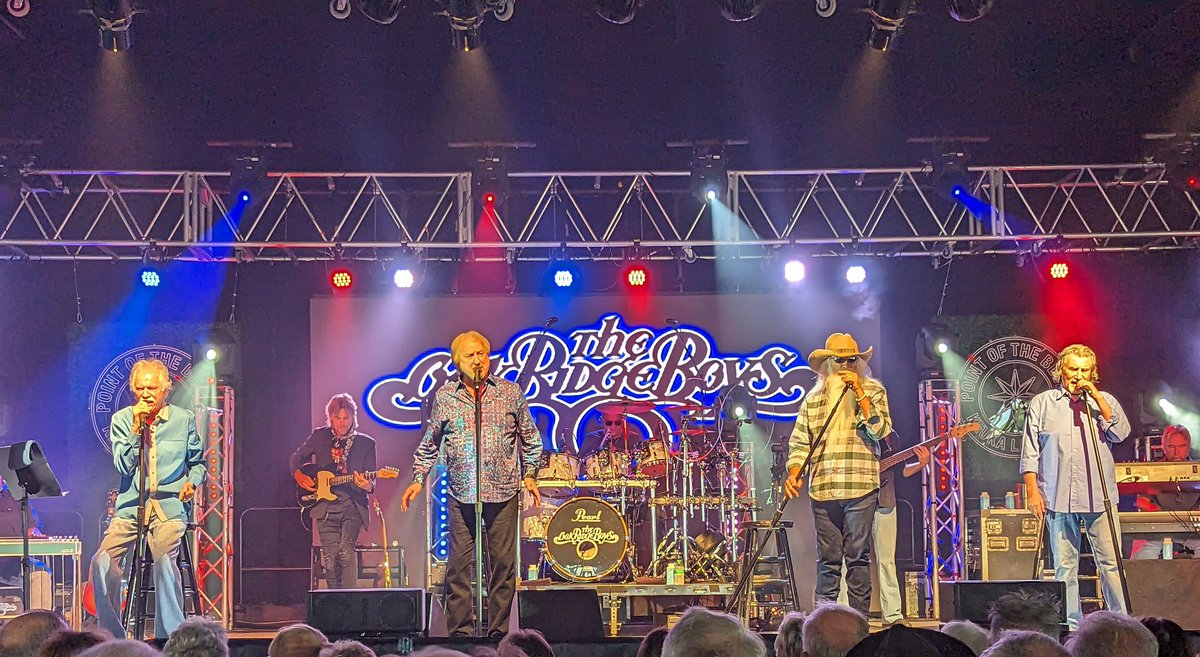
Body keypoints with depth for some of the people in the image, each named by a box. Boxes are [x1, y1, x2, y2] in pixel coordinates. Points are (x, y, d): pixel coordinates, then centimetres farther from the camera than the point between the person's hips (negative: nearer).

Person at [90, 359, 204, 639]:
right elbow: (123, 466, -2)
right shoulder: (122, 419, 8)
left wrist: (192, 482, -1)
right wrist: (136, 429, -9)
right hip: (130, 505, 2)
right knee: (102, 561, -20)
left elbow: (198, 462, 20)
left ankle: (170, 637, -22)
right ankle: (112, 636, -7)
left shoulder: (184, 419, 9)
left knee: (164, 558, -29)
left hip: (170, 505, -2)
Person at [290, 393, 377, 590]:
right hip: (325, 505, 2)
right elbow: (295, 459, 21)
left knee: (346, 550, -22)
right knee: (330, 558, 0)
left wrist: (368, 486, -20)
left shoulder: (366, 443, 4)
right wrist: (299, 476, 1)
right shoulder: (319, 436, 8)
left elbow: (371, 480, 4)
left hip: (353, 506, -2)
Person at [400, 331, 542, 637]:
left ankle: (498, 630, 9)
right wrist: (418, 479, 9)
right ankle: (460, 631, 4)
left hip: (503, 493, 0)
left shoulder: (510, 392, 7)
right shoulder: (445, 396, 7)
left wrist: (529, 475, 7)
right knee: (459, 565, -2)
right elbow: (430, 443, 15)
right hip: (461, 494, 0)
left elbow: (529, 439, 15)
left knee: (503, 563, 1)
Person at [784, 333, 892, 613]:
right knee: (828, 558, 4)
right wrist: (794, 472, -3)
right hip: (823, 490, 2)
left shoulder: (873, 391, 7)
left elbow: (879, 430, -7)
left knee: (857, 556, -3)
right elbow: (800, 442, 14)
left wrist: (860, 393, -10)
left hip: (861, 487, -2)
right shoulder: (813, 399, 14)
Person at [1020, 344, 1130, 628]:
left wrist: (1096, 398, -5)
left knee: (1110, 562, -3)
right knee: (1064, 565, 1)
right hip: (1058, 498, 0)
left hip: (1100, 497, 1)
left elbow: (1120, 433, -3)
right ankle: (1071, 625, 6)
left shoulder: (1105, 401, 14)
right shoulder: (1042, 403, 10)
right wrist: (1032, 491, -1)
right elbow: (1030, 453, 7)